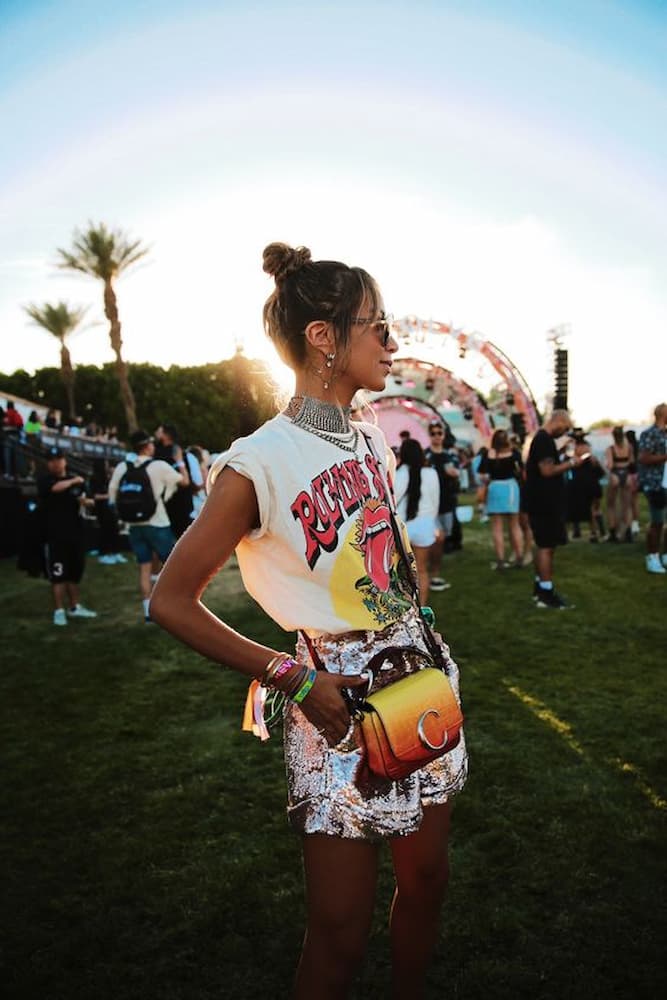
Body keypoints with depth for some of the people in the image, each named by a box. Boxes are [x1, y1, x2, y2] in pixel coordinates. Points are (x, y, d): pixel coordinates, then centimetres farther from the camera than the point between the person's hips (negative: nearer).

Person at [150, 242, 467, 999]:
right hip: (338, 699, -6)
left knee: (425, 883, 19)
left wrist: (426, 646, 11)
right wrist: (292, 679, -16)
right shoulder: (259, 463, -17)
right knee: (341, 936, 7)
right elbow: (171, 601, -12)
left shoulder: (372, 439, 5)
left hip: (419, 678, 7)